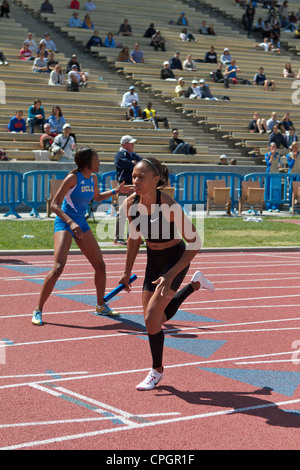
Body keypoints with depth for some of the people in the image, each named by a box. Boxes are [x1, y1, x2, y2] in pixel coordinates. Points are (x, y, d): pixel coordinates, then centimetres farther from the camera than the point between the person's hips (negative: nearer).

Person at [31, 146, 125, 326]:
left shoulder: (93, 178, 5)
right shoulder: (73, 178, -17)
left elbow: (97, 197, 28)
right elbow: (55, 205, -19)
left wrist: (115, 191, 15)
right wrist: (71, 222, -31)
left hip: (81, 224, 8)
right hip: (64, 223, -8)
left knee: (100, 265, 9)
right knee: (58, 267, -20)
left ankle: (101, 306, 28)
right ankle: (38, 310, -10)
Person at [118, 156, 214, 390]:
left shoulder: (169, 206, -29)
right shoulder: (130, 204, -12)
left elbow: (194, 243, -24)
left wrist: (171, 275, -29)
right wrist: (128, 271, 11)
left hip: (176, 259, -6)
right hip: (153, 260, 7)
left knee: (151, 318, -14)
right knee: (158, 319, 14)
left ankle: (157, 370, 10)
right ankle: (196, 284, 38)